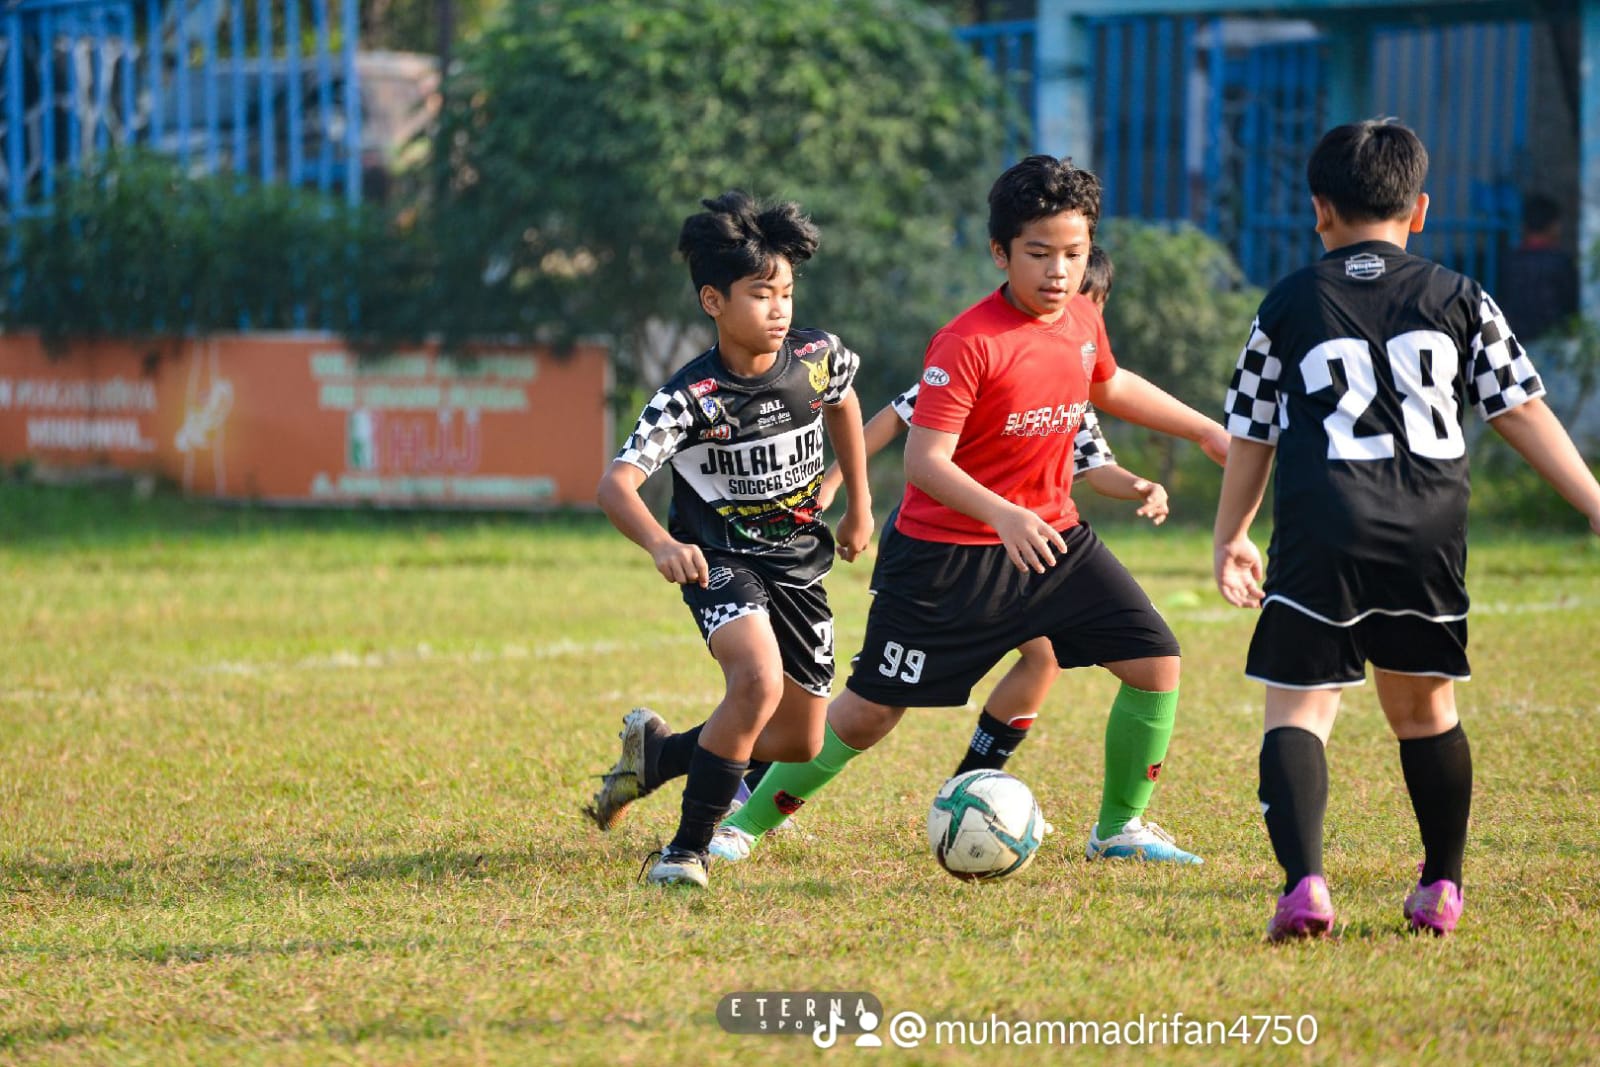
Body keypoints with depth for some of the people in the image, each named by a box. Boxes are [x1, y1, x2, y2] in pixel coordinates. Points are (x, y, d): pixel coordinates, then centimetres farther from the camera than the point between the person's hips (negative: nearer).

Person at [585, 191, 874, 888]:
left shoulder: (817, 357, -9)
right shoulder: (691, 398, -22)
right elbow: (615, 484, -30)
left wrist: (859, 505, 22)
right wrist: (661, 544, -50)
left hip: (799, 561, 6)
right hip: (721, 561, -6)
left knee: (801, 745, 8)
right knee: (759, 681, -34)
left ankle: (655, 753, 35)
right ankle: (687, 851, -19)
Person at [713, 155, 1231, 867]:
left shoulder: (1081, 320, 1)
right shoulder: (967, 344, -22)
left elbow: (1108, 385, 25)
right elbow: (924, 462, -28)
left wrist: (1202, 430, 28)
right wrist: (1002, 515, -42)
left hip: (1050, 536, 6)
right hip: (946, 554, -6)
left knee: (1156, 664, -4)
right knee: (869, 713, -3)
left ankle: (1120, 828, 13)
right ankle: (747, 823, 14)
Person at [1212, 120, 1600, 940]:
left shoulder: (1289, 305, 10)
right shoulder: (1458, 298, 12)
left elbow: (1251, 436, 15)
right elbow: (1521, 412, 8)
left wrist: (1230, 537, 28)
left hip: (1323, 537, -2)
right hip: (1431, 534, 2)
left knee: (1298, 710, -3)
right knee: (1424, 707, 18)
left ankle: (1303, 880, -23)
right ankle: (1441, 888, 24)